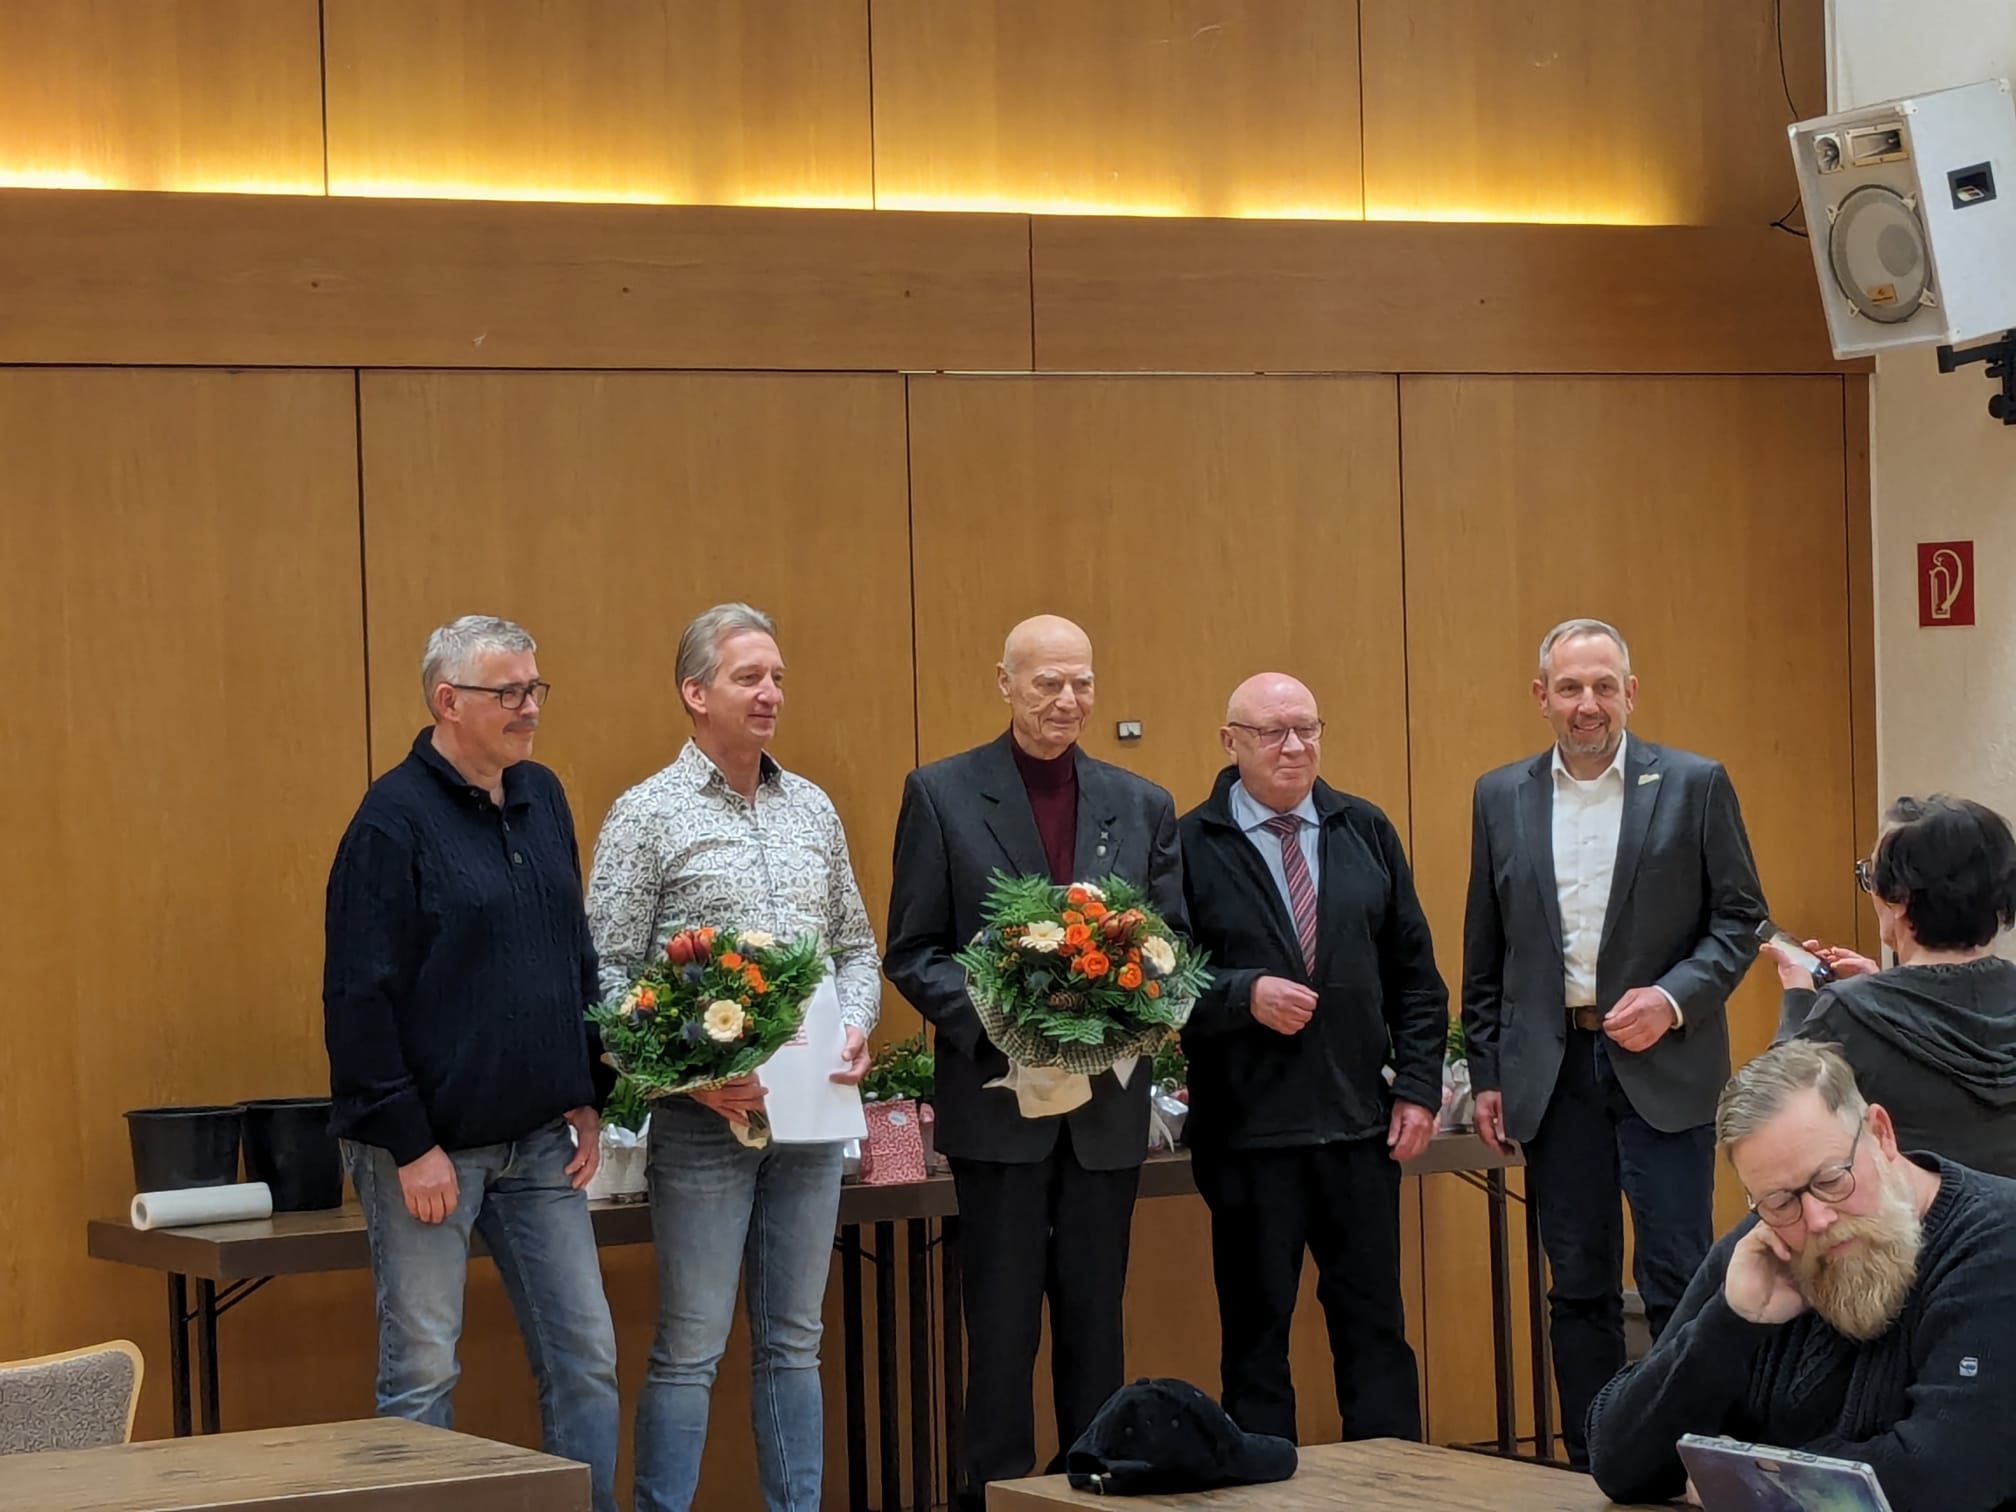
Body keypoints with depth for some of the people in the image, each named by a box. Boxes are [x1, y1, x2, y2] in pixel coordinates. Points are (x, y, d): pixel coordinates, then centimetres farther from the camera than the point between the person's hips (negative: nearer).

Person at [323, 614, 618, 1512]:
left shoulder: (541, 799, 10)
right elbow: (360, 997, -15)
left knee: (584, 1355, 6)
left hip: (538, 1139, 7)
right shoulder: (396, 820, -12)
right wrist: (409, 1145, -16)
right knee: (421, 1373, 1)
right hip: (431, 1142, -7)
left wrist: (586, 1095, 10)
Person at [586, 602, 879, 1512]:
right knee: (690, 1350, -2)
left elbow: (856, 947, 17)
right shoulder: (649, 815, -5)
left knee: (793, 1342, 11)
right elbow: (608, 973, -8)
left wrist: (856, 1029, -3)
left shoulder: (812, 810, 12)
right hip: (705, 1118, -5)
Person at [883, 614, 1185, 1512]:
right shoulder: (942, 794, 0)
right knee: (1002, 1322, 1)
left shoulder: (1142, 807, 8)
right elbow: (912, 952, -2)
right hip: (999, 1095, -3)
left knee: (1095, 1319, 10)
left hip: (1108, 1098, 3)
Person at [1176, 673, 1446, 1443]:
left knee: (1376, 1325, 7)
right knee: (1256, 1332, 6)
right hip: (1249, 1132, -3)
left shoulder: (1366, 831, 7)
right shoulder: (1190, 845, -5)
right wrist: (1244, 996, -20)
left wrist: (1419, 1089, 3)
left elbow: (1414, 974, 10)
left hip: (1361, 1126, 3)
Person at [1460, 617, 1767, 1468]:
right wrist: (1487, 1072, 8)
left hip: (1663, 1065, -3)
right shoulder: (1501, 798, 8)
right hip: (1552, 1069, 3)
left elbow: (1741, 916, 1)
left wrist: (1674, 998, -13)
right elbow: (1483, 951, 11)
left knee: (1677, 1282, -6)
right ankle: (1592, 1469, 14)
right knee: (1578, 1286, 7)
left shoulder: (1694, 786, 0)